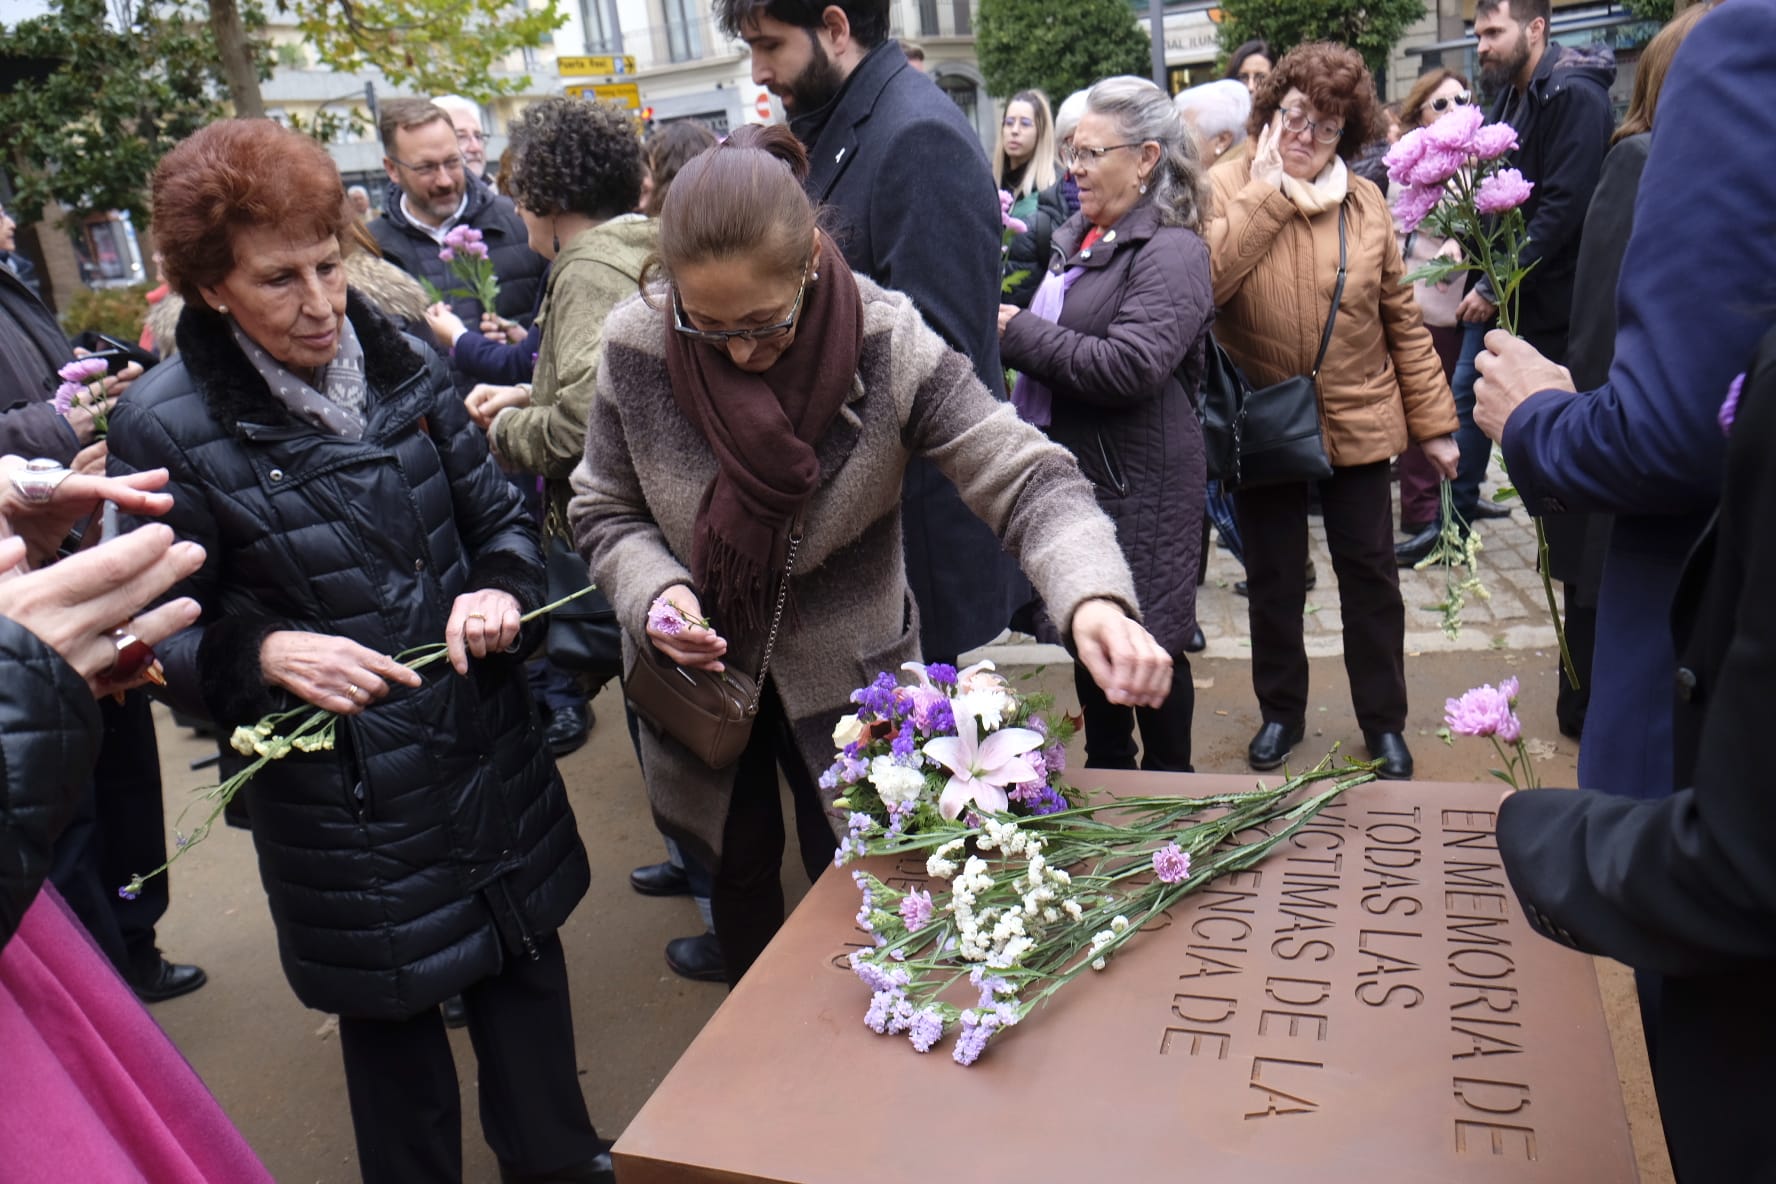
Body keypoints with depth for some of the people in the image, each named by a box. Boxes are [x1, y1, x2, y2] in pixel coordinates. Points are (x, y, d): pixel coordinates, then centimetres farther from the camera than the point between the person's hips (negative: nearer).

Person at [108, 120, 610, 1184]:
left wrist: (500, 589, -12)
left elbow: (500, 515, 8)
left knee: (526, 970, 20)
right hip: (340, 798, -4)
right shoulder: (167, 429, -11)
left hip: (491, 749, 4)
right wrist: (265, 655, -25)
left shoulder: (404, 367, 0)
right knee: (394, 1024, 15)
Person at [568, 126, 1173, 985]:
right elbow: (605, 511, -4)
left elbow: (1026, 480, -27)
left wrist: (1093, 597, -46)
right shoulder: (637, 347, -17)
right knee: (739, 872, 20)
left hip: (850, 673, -1)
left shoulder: (889, 345, -24)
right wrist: (655, 591, -25)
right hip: (698, 669, 2)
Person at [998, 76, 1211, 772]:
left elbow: (1128, 368, -26)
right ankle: (1106, 774, 36)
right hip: (1073, 472, 9)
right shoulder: (1078, 238, 12)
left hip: (1135, 486, -8)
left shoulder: (1171, 252, -14)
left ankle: (1168, 783, 25)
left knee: (1146, 647, 5)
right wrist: (1011, 327, 4)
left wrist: (1020, 332, -18)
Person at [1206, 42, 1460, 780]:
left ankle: (1383, 721, 25)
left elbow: (1402, 319, 5)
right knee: (1273, 580, 11)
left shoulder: (1365, 203, 3)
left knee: (1370, 573, 10)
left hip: (1359, 422, 2)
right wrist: (1265, 193, -19)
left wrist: (1433, 421, 4)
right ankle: (1280, 711, 30)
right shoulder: (1224, 190, -5)